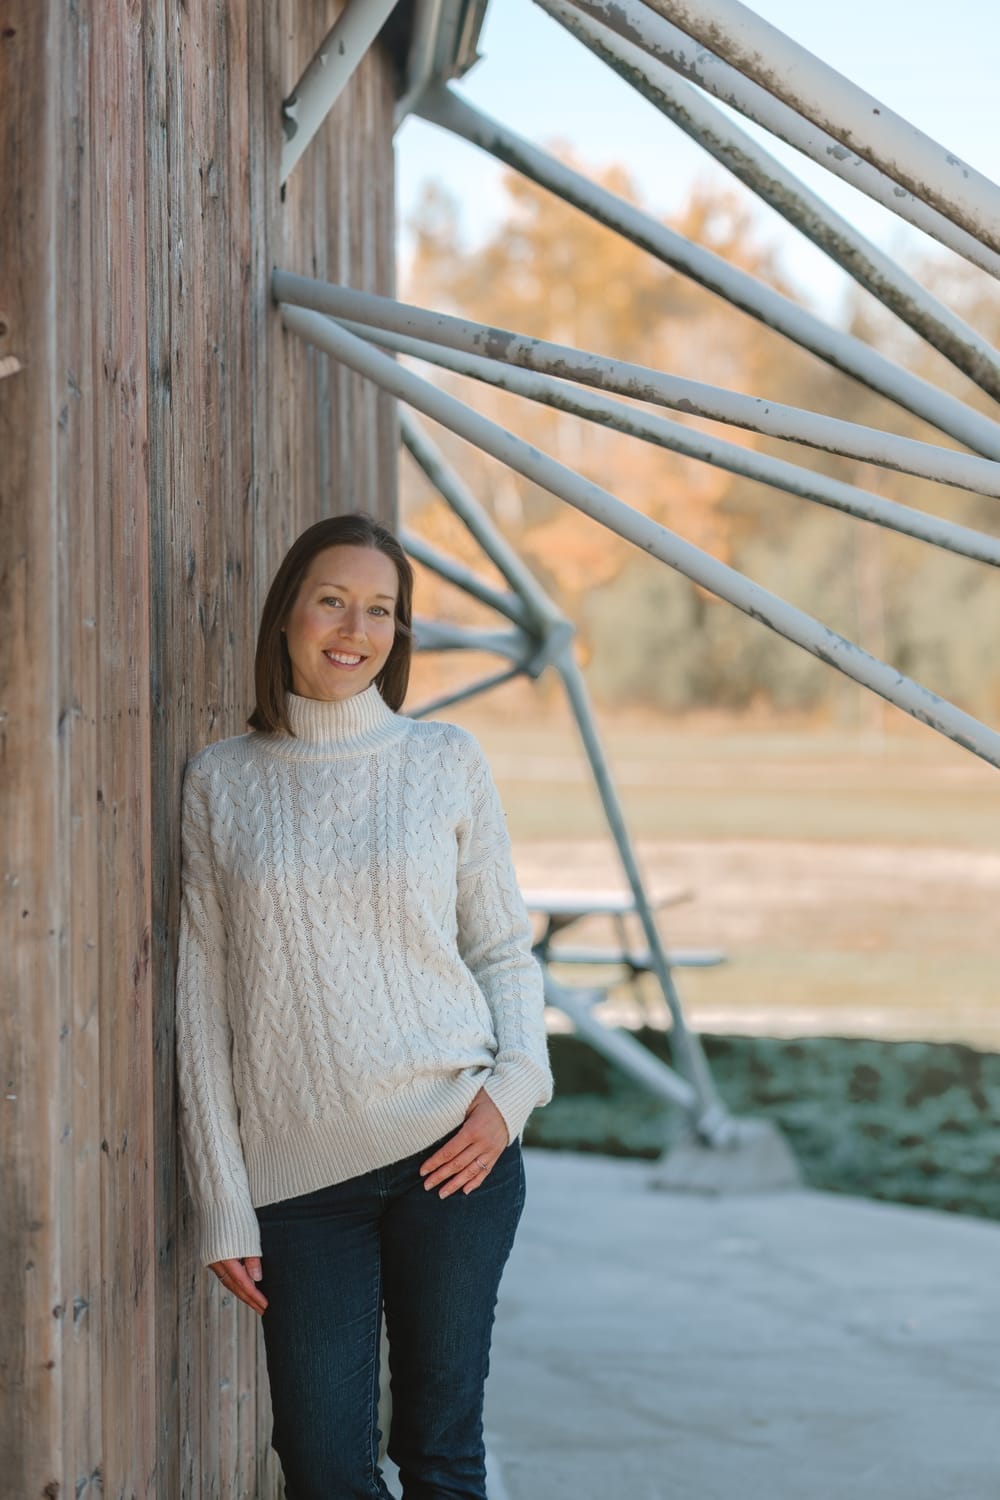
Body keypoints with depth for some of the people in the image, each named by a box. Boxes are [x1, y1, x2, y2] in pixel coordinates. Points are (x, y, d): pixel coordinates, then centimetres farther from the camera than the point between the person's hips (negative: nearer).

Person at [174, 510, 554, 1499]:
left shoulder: (447, 762, 4)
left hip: (451, 1150, 0)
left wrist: (515, 1081, -10)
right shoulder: (219, 783, 4)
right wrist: (222, 1202, 0)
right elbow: (200, 1000, 4)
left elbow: (504, 948, 10)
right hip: (296, 1167, 0)